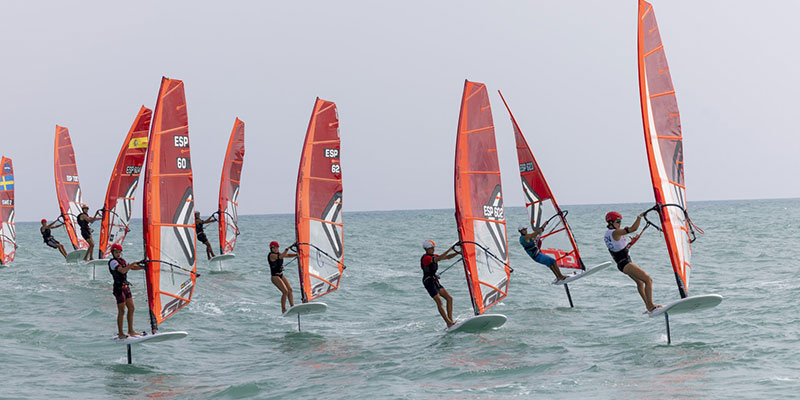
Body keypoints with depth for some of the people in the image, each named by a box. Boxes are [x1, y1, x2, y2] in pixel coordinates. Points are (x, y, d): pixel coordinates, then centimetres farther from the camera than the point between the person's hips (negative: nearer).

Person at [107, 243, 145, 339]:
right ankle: (120, 334, 3)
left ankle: (130, 331, 17)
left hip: (126, 287, 9)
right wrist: (135, 263, -25)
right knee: (121, 311, -4)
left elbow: (132, 267, 23)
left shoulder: (122, 260, 13)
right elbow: (123, 270, -28)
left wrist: (145, 267, 12)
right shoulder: (112, 262, -13)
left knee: (131, 308, 10)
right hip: (119, 288, -9)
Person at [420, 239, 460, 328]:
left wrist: (458, 252, -2)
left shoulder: (433, 256, 12)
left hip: (435, 281, 10)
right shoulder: (426, 258, -15)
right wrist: (449, 249, -30)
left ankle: (450, 321, 1)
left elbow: (448, 257, 12)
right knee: (439, 301, -17)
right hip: (428, 281, -10)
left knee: (449, 298, 3)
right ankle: (448, 323, -21)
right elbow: (439, 258, -29)